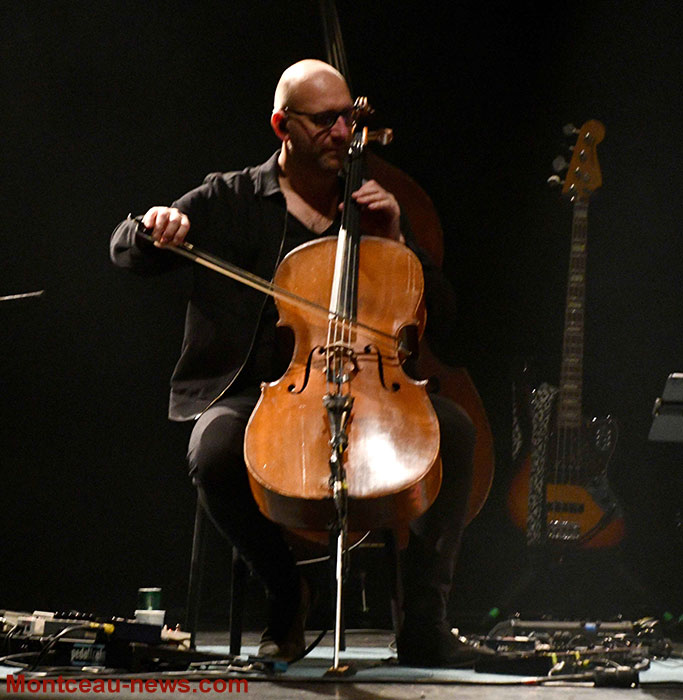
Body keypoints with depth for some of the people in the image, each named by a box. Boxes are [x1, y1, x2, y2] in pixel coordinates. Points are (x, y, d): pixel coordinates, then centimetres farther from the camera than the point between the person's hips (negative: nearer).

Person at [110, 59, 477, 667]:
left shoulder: (371, 206, 17)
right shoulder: (229, 200, 10)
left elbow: (441, 315, 15)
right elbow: (126, 253, 8)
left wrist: (394, 242, 0)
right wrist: (156, 228, -16)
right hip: (247, 394, -2)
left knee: (454, 428, -25)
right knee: (214, 454, -36)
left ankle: (424, 622, -23)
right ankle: (286, 591, -8)